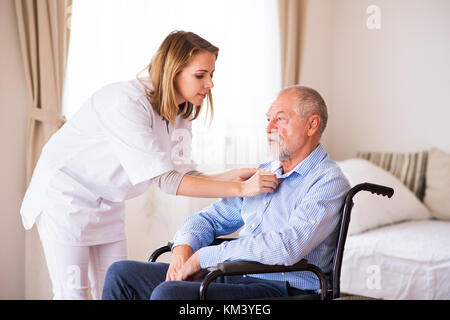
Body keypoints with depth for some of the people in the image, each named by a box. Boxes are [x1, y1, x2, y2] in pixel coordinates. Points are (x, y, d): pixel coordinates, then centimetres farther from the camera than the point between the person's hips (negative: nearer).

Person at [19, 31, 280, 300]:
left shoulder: (180, 112, -3)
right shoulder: (128, 103, -30)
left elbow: (184, 174, -7)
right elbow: (166, 180, -33)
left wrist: (233, 176, -23)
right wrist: (240, 189, -35)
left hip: (107, 203, 8)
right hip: (65, 194, -7)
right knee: (73, 292, -5)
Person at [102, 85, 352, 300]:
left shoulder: (329, 181, -9)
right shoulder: (263, 173, 19)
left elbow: (287, 247, -24)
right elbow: (210, 218, 22)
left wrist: (205, 257, -18)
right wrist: (184, 246, -3)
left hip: (278, 288, -8)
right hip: (232, 277, 8)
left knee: (168, 294, -31)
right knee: (121, 273, 0)